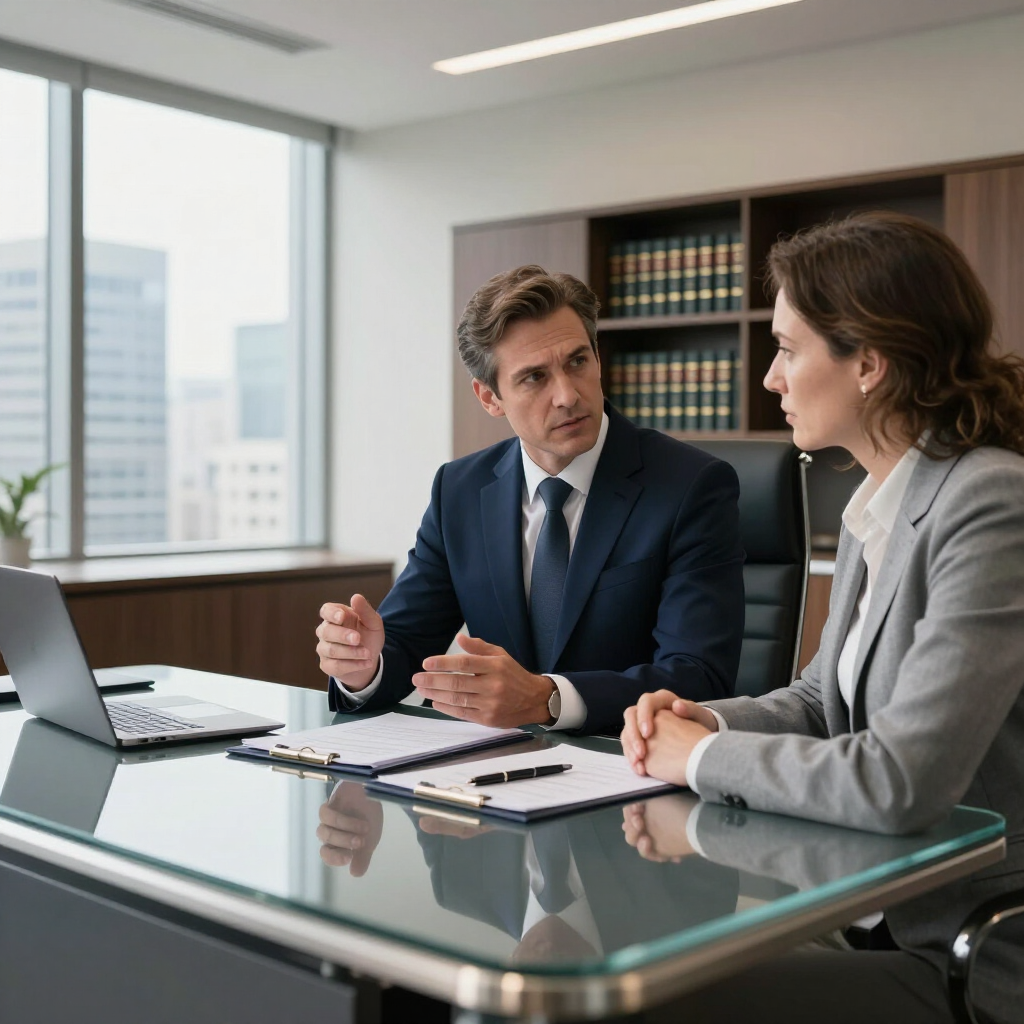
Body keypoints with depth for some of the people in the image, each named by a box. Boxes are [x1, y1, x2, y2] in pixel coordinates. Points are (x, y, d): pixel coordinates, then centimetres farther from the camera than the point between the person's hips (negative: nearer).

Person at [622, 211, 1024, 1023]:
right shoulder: (874, 509, 6)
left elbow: (900, 783, -28)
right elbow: (825, 696, 16)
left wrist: (704, 757, -14)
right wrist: (708, 721, -4)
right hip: (881, 910, 7)